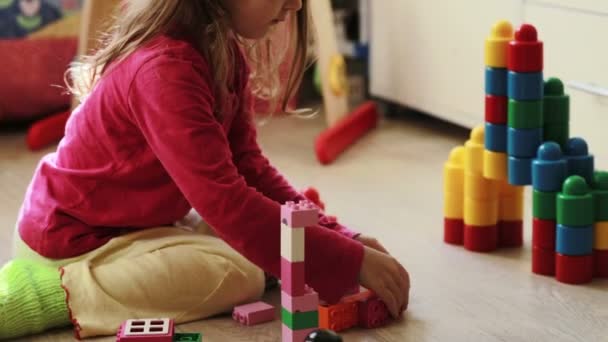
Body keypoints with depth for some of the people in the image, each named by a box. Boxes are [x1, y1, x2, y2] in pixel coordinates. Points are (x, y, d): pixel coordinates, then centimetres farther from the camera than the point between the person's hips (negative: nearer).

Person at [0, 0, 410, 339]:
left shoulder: (224, 53, -1)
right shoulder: (164, 69, -31)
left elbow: (249, 166, 0)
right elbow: (225, 201, -35)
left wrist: (337, 236, -10)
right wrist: (348, 262, -33)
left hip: (140, 219, 10)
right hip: (75, 236, -10)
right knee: (240, 274, -21)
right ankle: (56, 292, -15)